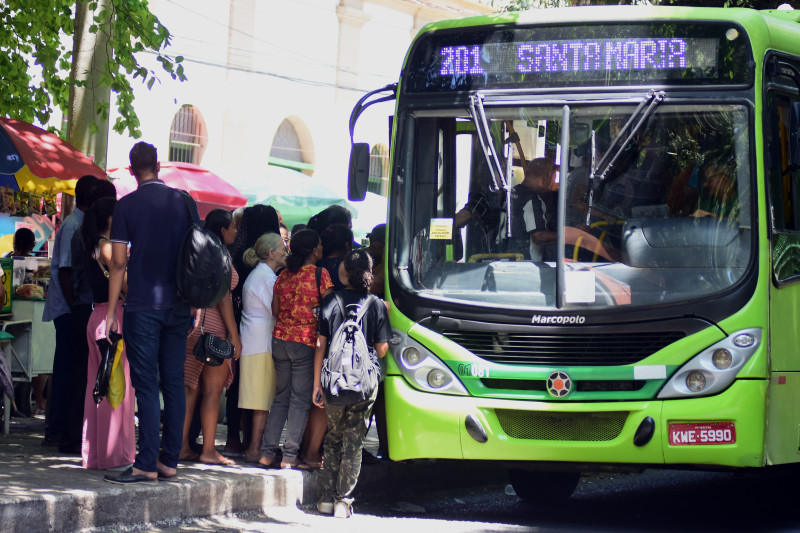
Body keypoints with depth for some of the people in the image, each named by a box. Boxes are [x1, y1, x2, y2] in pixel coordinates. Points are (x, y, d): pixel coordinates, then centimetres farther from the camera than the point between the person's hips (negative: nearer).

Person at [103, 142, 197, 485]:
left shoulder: (127, 206, -4)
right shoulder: (185, 202, 6)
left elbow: (118, 262, -5)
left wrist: (111, 310, 1)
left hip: (142, 307, -4)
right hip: (179, 307, 4)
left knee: (147, 386, -5)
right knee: (174, 383, 8)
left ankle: (147, 465, -8)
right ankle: (170, 461, 11)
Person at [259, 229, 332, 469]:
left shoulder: (284, 275, 9)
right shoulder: (320, 274, -7)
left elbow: (275, 311, 13)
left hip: (280, 339, 5)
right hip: (306, 341, -5)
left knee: (281, 397, 13)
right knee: (300, 399, 0)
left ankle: (267, 452, 8)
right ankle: (290, 456, -2)